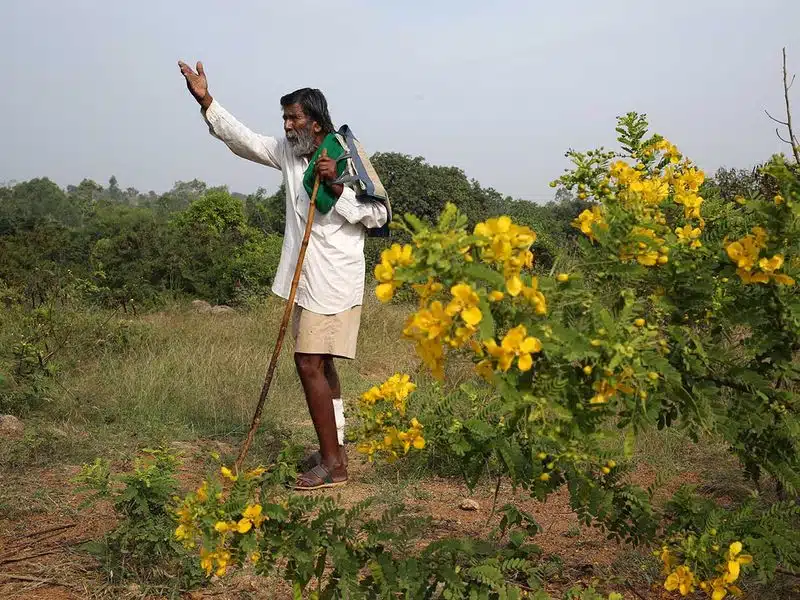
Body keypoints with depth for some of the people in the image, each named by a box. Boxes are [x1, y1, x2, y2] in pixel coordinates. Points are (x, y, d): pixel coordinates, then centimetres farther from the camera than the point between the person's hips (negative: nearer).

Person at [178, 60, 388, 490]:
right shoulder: (289, 153, 9)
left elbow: (378, 215, -11)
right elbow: (241, 138, 9)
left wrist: (337, 188, -19)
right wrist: (205, 101, 0)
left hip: (335, 280, -8)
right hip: (307, 280, 9)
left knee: (310, 363, -12)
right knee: (319, 365, 14)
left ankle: (332, 463, -4)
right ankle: (334, 450, 26)